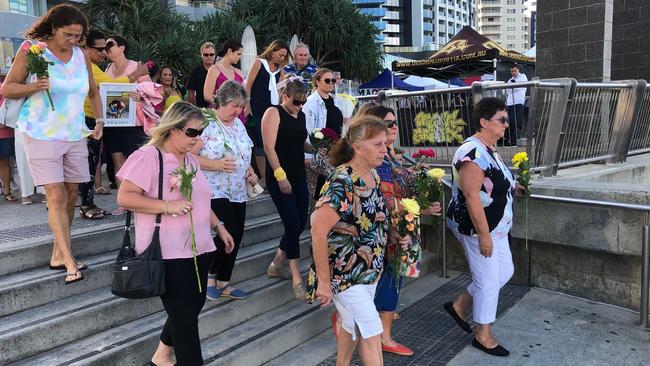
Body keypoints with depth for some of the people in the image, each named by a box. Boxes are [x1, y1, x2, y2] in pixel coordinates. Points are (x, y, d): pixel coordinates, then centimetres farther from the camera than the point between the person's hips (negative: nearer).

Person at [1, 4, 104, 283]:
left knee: (71, 193, 7)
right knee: (56, 196, -10)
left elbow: (93, 92, 20)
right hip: (42, 135, -5)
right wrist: (32, 87, -23)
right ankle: (70, 262, -9)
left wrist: (99, 120, 8)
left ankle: (58, 254, 20)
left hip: (75, 135, 5)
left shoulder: (81, 56, 6)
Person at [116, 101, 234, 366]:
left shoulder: (191, 160, 13)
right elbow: (124, 197, -18)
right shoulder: (148, 156, -12)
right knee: (185, 315, -2)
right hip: (169, 253, -8)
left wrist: (219, 227, 20)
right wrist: (167, 206, -24)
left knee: (193, 307, 17)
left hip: (198, 248, 8)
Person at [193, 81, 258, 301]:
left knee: (236, 237, 7)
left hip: (238, 192, 8)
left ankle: (223, 282, 23)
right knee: (230, 233, -16)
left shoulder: (238, 124, 13)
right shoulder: (206, 123, -12)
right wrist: (216, 164, -25)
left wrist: (251, 173, 7)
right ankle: (209, 274, 11)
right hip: (216, 191, -8)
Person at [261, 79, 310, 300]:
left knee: (300, 224, 9)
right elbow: (269, 147, -15)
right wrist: (280, 175, -22)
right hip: (280, 179, -8)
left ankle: (275, 266, 27)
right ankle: (297, 280, 1)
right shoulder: (274, 113, -7)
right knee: (293, 225, -9)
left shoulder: (301, 115, 15)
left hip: (299, 177, 8)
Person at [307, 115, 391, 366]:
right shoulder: (341, 184, -25)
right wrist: (324, 281, -22)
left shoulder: (373, 175, 1)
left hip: (369, 270, 8)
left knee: (352, 325, 22)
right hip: (344, 273, -8)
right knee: (372, 332, -1)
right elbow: (318, 232, -26)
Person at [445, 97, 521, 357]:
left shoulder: (488, 149, 9)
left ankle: (459, 306, 29)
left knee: (505, 271, 18)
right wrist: (483, 235, -26)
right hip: (476, 228, -10)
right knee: (488, 280, 2)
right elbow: (471, 196, -27)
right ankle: (483, 336, 20)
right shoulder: (473, 152, -23)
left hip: (494, 227, 10)